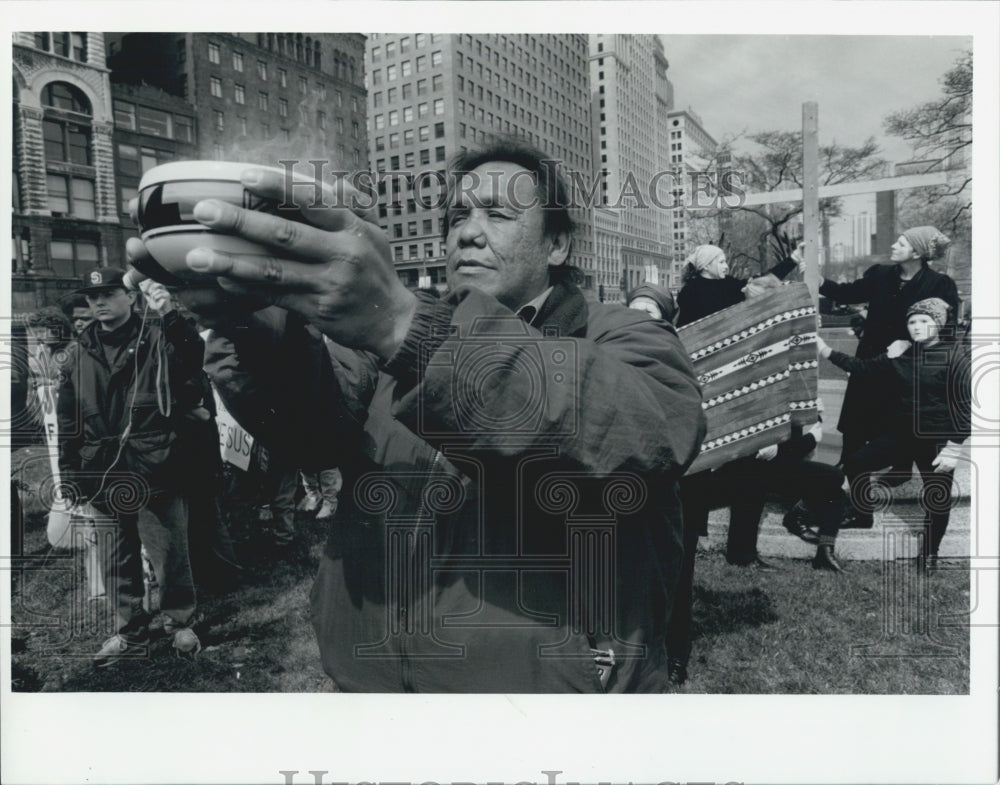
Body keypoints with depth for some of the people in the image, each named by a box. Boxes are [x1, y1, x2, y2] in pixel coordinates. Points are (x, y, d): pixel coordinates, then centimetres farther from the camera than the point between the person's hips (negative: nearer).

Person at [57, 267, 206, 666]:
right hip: (104, 473, 5)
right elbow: (68, 419, 14)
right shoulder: (79, 351, 11)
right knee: (118, 558, 14)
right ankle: (131, 631, 29)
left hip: (155, 470, -4)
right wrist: (71, 473, 12)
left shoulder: (158, 337, -1)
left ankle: (179, 621, 23)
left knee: (170, 550, 2)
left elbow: (196, 361, -20)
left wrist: (170, 316, -28)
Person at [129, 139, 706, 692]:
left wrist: (403, 325, -39)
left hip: (548, 680, -3)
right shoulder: (395, 335, 7)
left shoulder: (630, 343, -6)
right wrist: (257, 332, -31)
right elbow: (314, 411, -10)